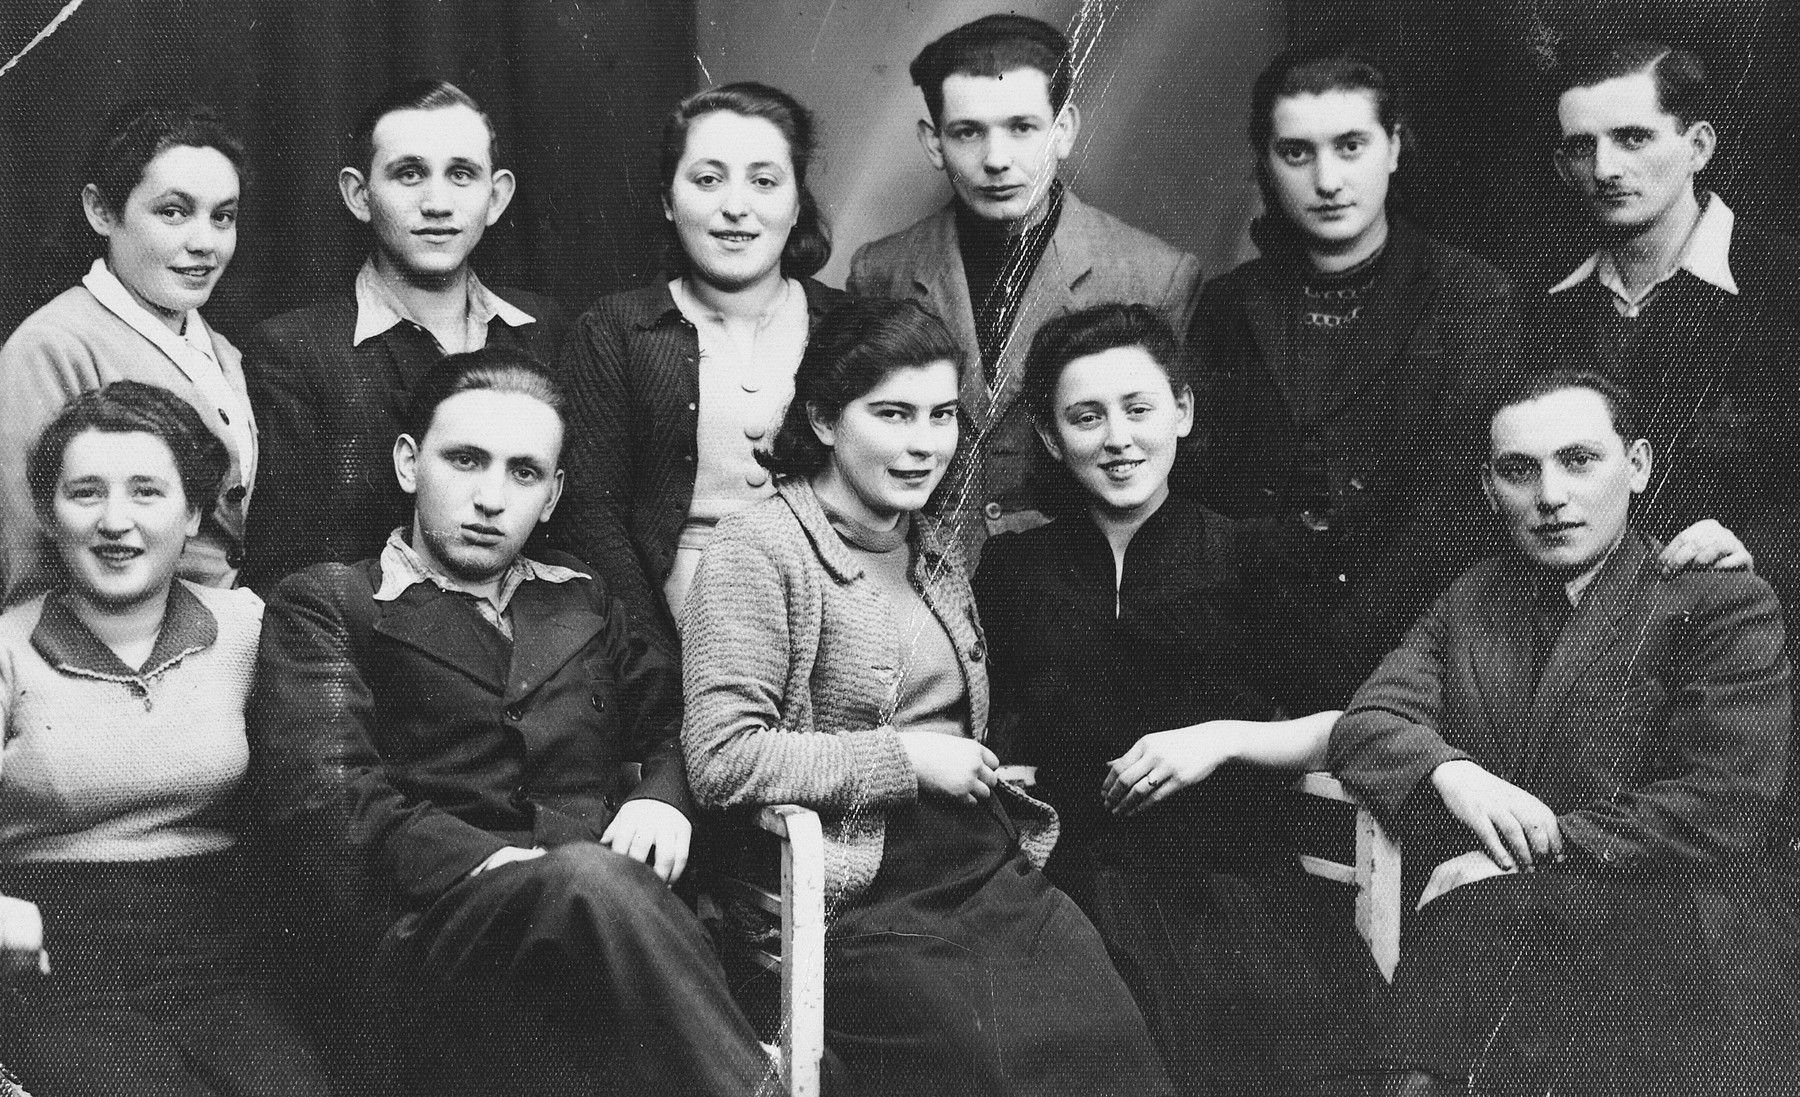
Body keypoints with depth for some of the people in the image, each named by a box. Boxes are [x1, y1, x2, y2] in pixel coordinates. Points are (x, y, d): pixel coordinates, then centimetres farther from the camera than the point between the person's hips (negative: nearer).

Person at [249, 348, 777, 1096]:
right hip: (425, 928, -4)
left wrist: (664, 796, 4)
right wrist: (486, 862, -15)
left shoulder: (580, 601, 28)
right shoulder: (327, 605, 11)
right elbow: (320, 795, -3)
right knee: (591, 880, -36)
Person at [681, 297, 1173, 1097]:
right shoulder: (759, 549, -3)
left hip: (1000, 878, 7)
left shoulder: (936, 552, 21)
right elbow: (721, 760, -14)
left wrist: (988, 771, 16)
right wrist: (906, 759, -10)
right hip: (864, 904, -6)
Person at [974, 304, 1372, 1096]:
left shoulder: (1250, 558, 12)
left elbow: (1344, 725, 9)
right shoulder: (1013, 569, 16)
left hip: (1235, 879, 0)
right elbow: (988, 740, 13)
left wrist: (1224, 738, -4)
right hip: (1074, 885, 0)